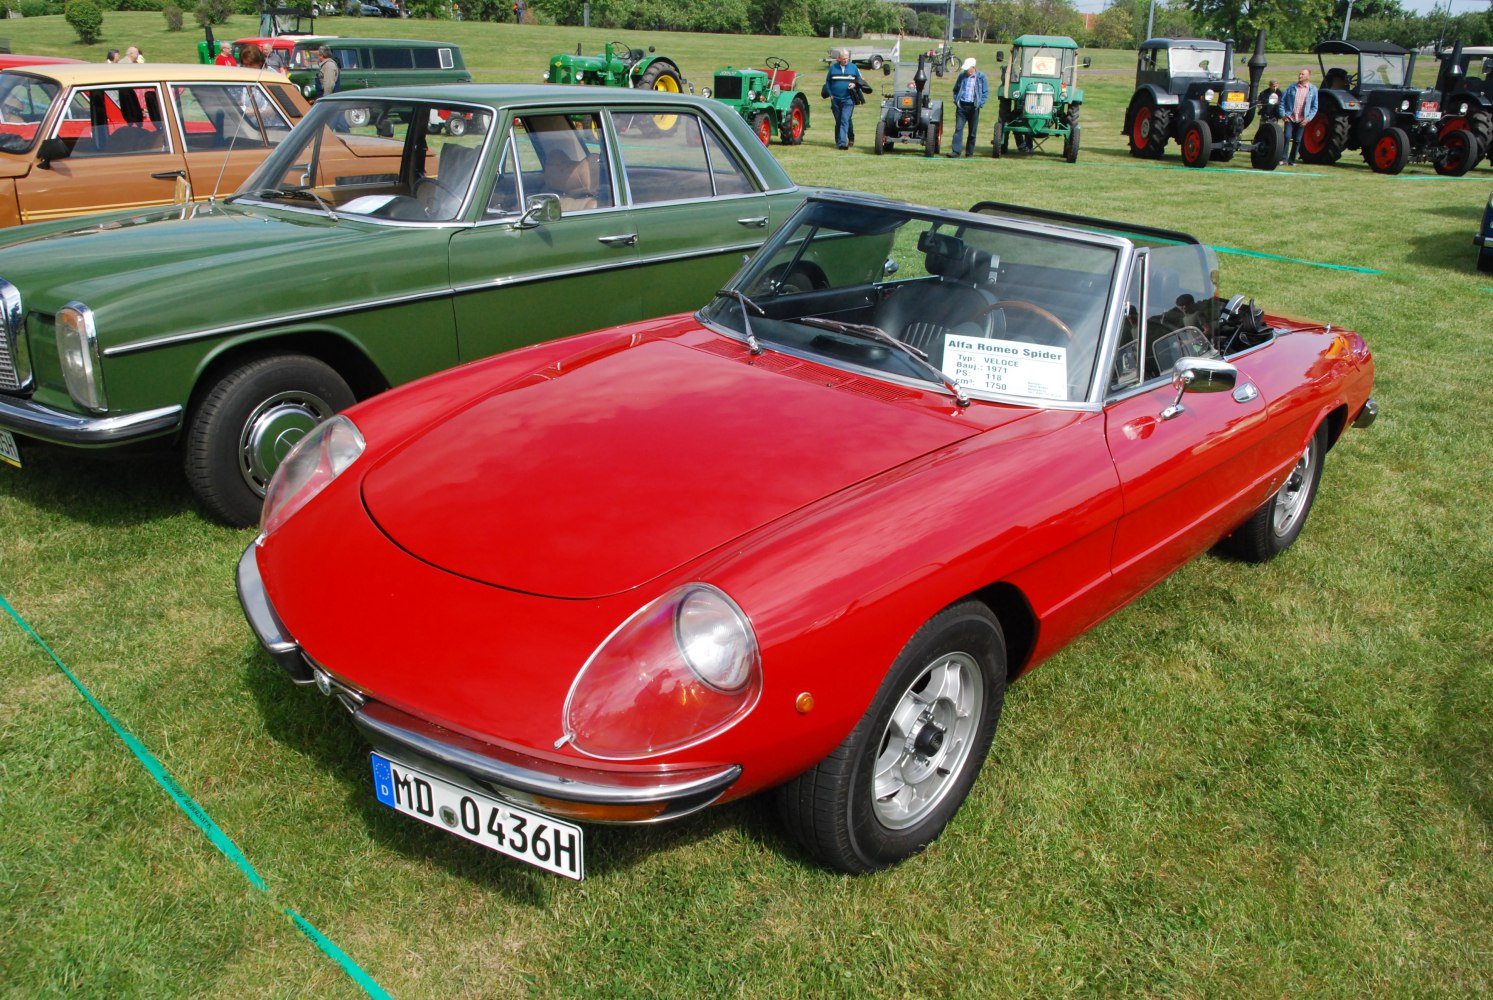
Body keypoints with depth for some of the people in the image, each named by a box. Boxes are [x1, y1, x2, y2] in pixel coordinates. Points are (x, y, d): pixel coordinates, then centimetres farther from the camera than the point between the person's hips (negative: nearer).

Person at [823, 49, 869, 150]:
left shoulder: (853, 68, 4)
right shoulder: (833, 67, 5)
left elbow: (861, 80, 13)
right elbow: (827, 82, 13)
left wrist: (855, 85, -8)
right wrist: (830, 94, 2)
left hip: (848, 99, -2)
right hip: (835, 99, 2)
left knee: (845, 120, -16)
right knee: (838, 121, 11)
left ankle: (842, 142, -19)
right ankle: (838, 142, 22)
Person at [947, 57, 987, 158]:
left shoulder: (981, 77, -1)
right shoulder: (962, 76, 6)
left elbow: (986, 92, 3)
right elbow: (955, 89, 18)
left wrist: (980, 104, -7)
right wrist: (956, 100, 4)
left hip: (973, 107, -1)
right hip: (961, 106, 1)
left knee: (972, 132, 4)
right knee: (958, 129, -8)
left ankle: (969, 153, 12)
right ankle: (956, 152, -11)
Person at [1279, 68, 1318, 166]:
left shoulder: (1313, 90, 3)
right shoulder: (1292, 87, 4)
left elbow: (1314, 107, 4)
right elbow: (1282, 101, 9)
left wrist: (1308, 118, -7)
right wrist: (1283, 114, -3)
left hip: (1302, 120, 0)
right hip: (1290, 118, 0)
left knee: (1297, 140, 3)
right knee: (1287, 137, -14)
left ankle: (1292, 160, 12)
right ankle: (1284, 159, -10)